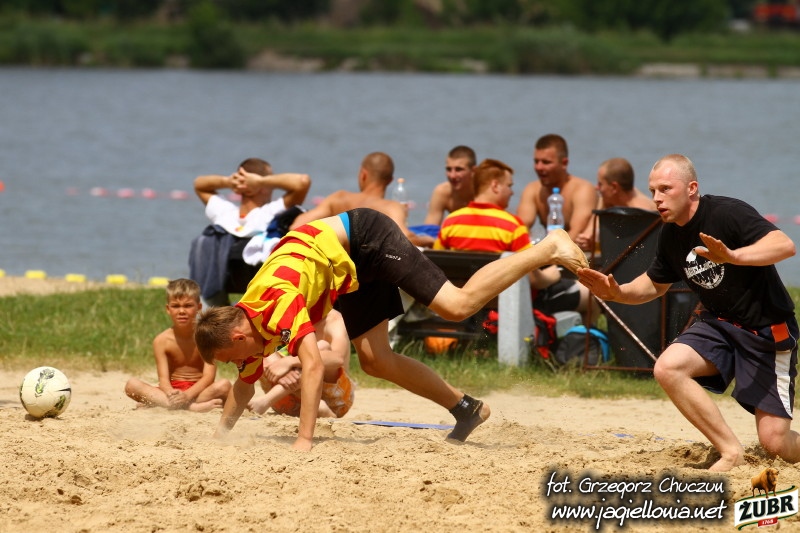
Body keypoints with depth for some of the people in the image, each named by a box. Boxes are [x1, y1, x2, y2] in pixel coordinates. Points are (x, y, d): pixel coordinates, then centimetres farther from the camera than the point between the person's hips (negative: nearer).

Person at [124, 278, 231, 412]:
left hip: (197, 391, -1)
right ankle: (193, 407, -39)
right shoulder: (162, 340, -2)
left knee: (224, 385, -32)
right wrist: (171, 395, -36)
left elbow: (208, 376, -14)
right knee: (132, 385, -24)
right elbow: (163, 379, -11)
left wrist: (188, 395, -33)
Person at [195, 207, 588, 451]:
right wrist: (220, 434, 8)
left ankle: (549, 248, -8)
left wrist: (304, 440, -39)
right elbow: (244, 384, 12)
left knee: (458, 304, -18)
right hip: (354, 268, 8)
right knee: (375, 360, 2)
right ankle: (465, 409, 11)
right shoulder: (249, 323, -4)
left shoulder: (279, 304, -31)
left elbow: (313, 366, -39)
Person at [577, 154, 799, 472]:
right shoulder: (671, 234, 2)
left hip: (767, 329, -6)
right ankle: (731, 452, -14)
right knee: (667, 368, -24)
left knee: (774, 442, -13)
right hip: (718, 323, 6)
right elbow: (656, 284, 19)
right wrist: (618, 293, -2)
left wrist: (732, 256, -51)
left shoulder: (728, 213, -21)